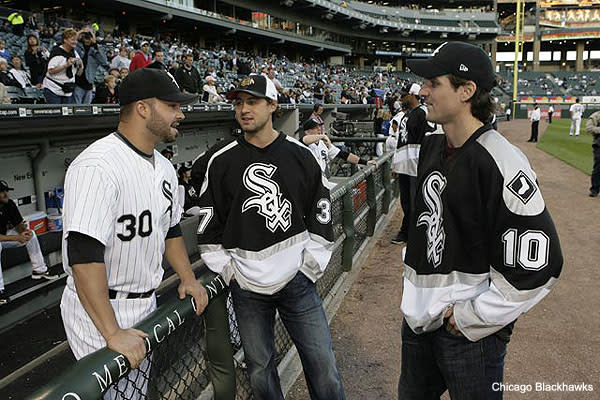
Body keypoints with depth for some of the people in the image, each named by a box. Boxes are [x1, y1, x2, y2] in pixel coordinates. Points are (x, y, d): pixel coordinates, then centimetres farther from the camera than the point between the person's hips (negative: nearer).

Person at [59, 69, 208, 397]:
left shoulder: (164, 168, 8)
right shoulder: (97, 166, -23)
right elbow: (84, 255, -28)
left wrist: (188, 278, 11)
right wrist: (113, 333, -28)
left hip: (145, 306, 8)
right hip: (98, 311, -8)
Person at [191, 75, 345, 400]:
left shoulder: (300, 156, 1)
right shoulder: (219, 161, -1)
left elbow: (320, 216, 6)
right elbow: (209, 226, 4)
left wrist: (310, 268, 1)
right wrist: (228, 272, 0)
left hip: (297, 281, 0)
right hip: (247, 287, 0)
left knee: (323, 366, 5)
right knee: (260, 370, 13)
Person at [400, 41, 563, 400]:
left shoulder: (502, 164, -21)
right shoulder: (431, 147, 4)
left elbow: (540, 264, -22)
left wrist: (473, 318, -17)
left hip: (472, 331, -7)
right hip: (418, 317, 8)